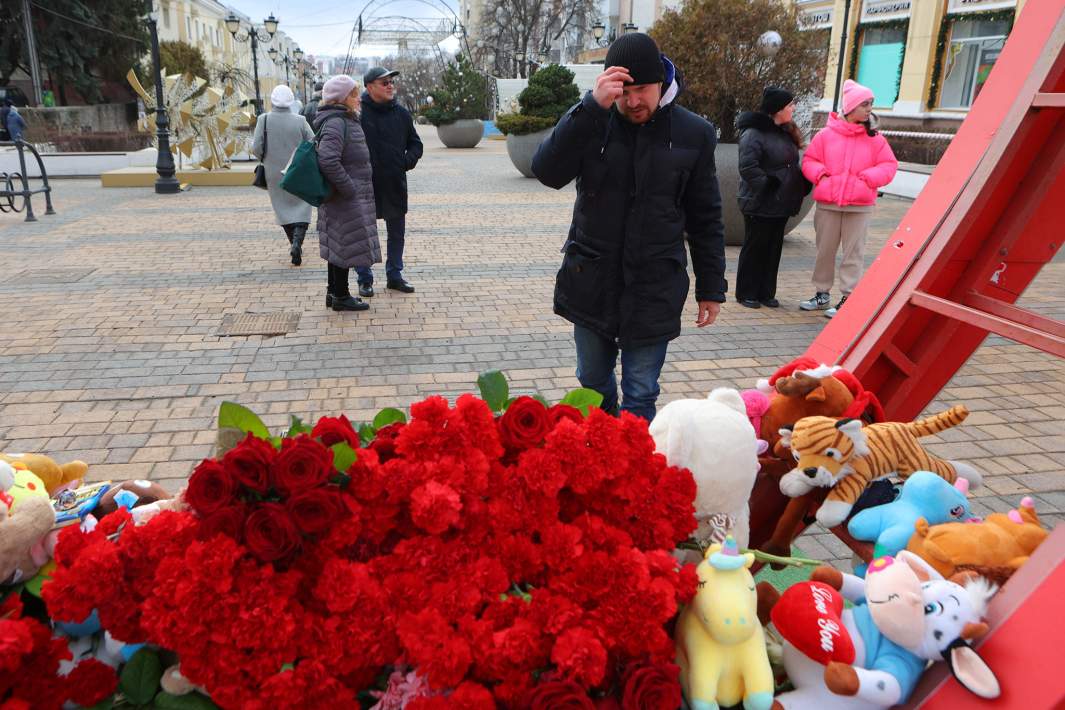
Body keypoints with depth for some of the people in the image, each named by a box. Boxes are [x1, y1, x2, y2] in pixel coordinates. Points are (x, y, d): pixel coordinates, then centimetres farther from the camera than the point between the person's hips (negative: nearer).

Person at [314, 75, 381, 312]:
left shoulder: (346, 120, 16)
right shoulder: (335, 123, -17)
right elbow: (328, 160, -28)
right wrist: (348, 188, -22)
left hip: (349, 197, 10)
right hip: (346, 199, -10)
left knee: (338, 245, 15)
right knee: (347, 245, -3)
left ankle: (334, 292, 25)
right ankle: (340, 296, 7)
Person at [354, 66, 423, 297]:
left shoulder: (401, 113, 6)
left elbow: (415, 143, 15)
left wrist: (409, 160, -2)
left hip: (395, 184, 4)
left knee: (397, 232, 13)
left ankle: (394, 275, 26)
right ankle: (365, 279, 17)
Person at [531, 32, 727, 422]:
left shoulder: (694, 133, -2)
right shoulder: (589, 120, -3)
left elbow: (705, 219, 4)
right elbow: (548, 172, -20)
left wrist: (711, 288, 5)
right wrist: (593, 106, -27)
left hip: (654, 289, -1)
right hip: (591, 283, 2)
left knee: (641, 397, 3)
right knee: (593, 385, 17)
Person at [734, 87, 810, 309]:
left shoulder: (786, 132, 13)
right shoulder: (754, 133, -15)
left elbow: (792, 165, 20)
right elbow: (747, 167, -24)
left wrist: (801, 185, 6)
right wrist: (766, 186, -21)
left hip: (781, 204, 8)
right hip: (760, 205, -8)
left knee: (773, 249, 12)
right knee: (754, 248, 1)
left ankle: (766, 293, 21)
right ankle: (746, 293, 12)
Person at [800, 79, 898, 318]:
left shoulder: (875, 138, 2)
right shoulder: (826, 135, 1)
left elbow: (889, 165, 4)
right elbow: (809, 161, 8)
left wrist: (869, 177, -12)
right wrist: (819, 173, -10)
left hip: (859, 206, -1)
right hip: (827, 203, 1)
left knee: (853, 252, 2)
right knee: (824, 250, 11)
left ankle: (848, 298, 8)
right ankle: (822, 294, 24)